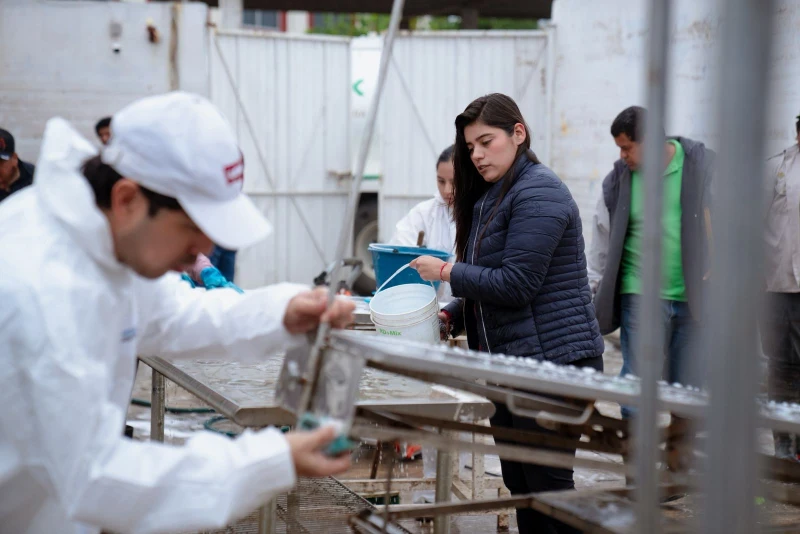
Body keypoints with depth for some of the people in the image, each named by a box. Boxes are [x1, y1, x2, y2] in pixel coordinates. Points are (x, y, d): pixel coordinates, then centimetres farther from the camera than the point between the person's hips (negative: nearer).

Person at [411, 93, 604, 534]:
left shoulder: (538, 192, -14)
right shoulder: (491, 197, 16)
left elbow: (515, 284, -20)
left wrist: (448, 272, -11)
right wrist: (450, 316, 4)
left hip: (552, 359, -10)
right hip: (511, 363, 10)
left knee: (547, 484, -5)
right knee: (519, 484, 13)